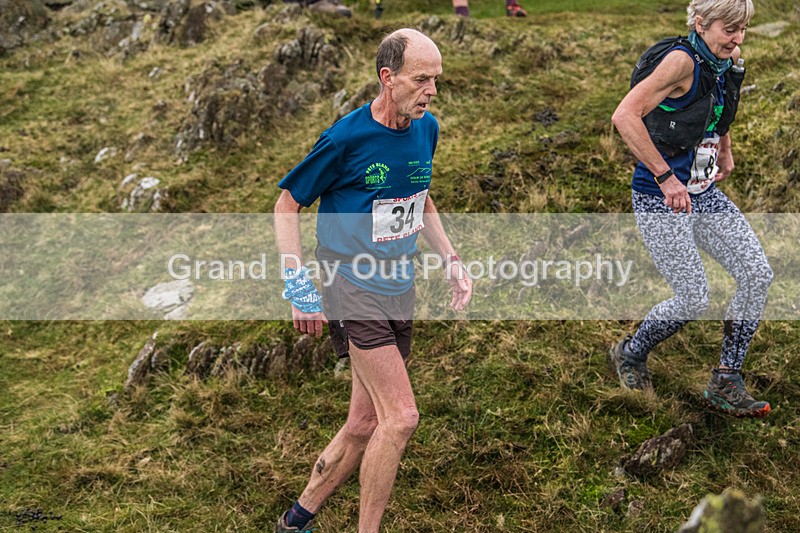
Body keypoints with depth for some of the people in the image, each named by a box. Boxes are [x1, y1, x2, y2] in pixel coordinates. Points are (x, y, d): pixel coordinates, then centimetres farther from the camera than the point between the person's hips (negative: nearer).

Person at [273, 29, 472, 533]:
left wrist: (450, 258, 12)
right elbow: (287, 204, -5)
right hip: (352, 287, -7)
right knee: (402, 417, -15)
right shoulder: (347, 138, -14)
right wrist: (299, 287, -11)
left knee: (365, 427, 11)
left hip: (399, 292, 7)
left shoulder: (427, 129, 5)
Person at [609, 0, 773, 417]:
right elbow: (624, 117, -32)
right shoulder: (682, 59, -20)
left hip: (705, 194, 8)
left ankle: (725, 385, 12)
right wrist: (666, 177, -30)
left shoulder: (728, 60, 5)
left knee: (757, 274, -1)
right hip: (661, 200, -8)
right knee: (693, 301, -5)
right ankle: (630, 355, 25)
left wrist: (726, 152, 25)